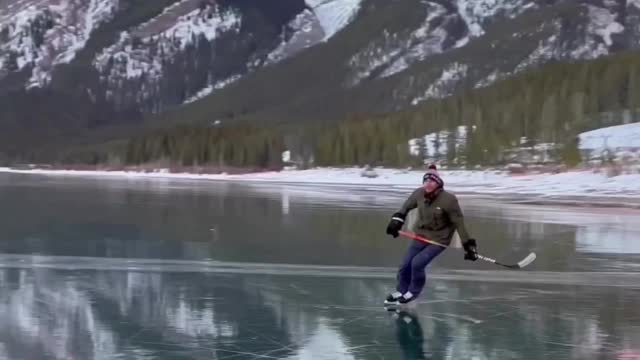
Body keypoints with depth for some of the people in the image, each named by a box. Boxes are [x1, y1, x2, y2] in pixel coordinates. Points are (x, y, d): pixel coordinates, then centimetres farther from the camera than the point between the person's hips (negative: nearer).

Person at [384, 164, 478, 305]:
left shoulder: (448, 200, -25)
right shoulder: (419, 194, -12)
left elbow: (459, 223, -17)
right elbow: (407, 206, 11)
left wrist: (468, 244, -18)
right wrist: (397, 219, 6)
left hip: (439, 240, -5)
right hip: (421, 236, 5)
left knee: (417, 263, -19)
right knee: (405, 265, 7)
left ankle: (413, 291, 9)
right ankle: (401, 291, 34)